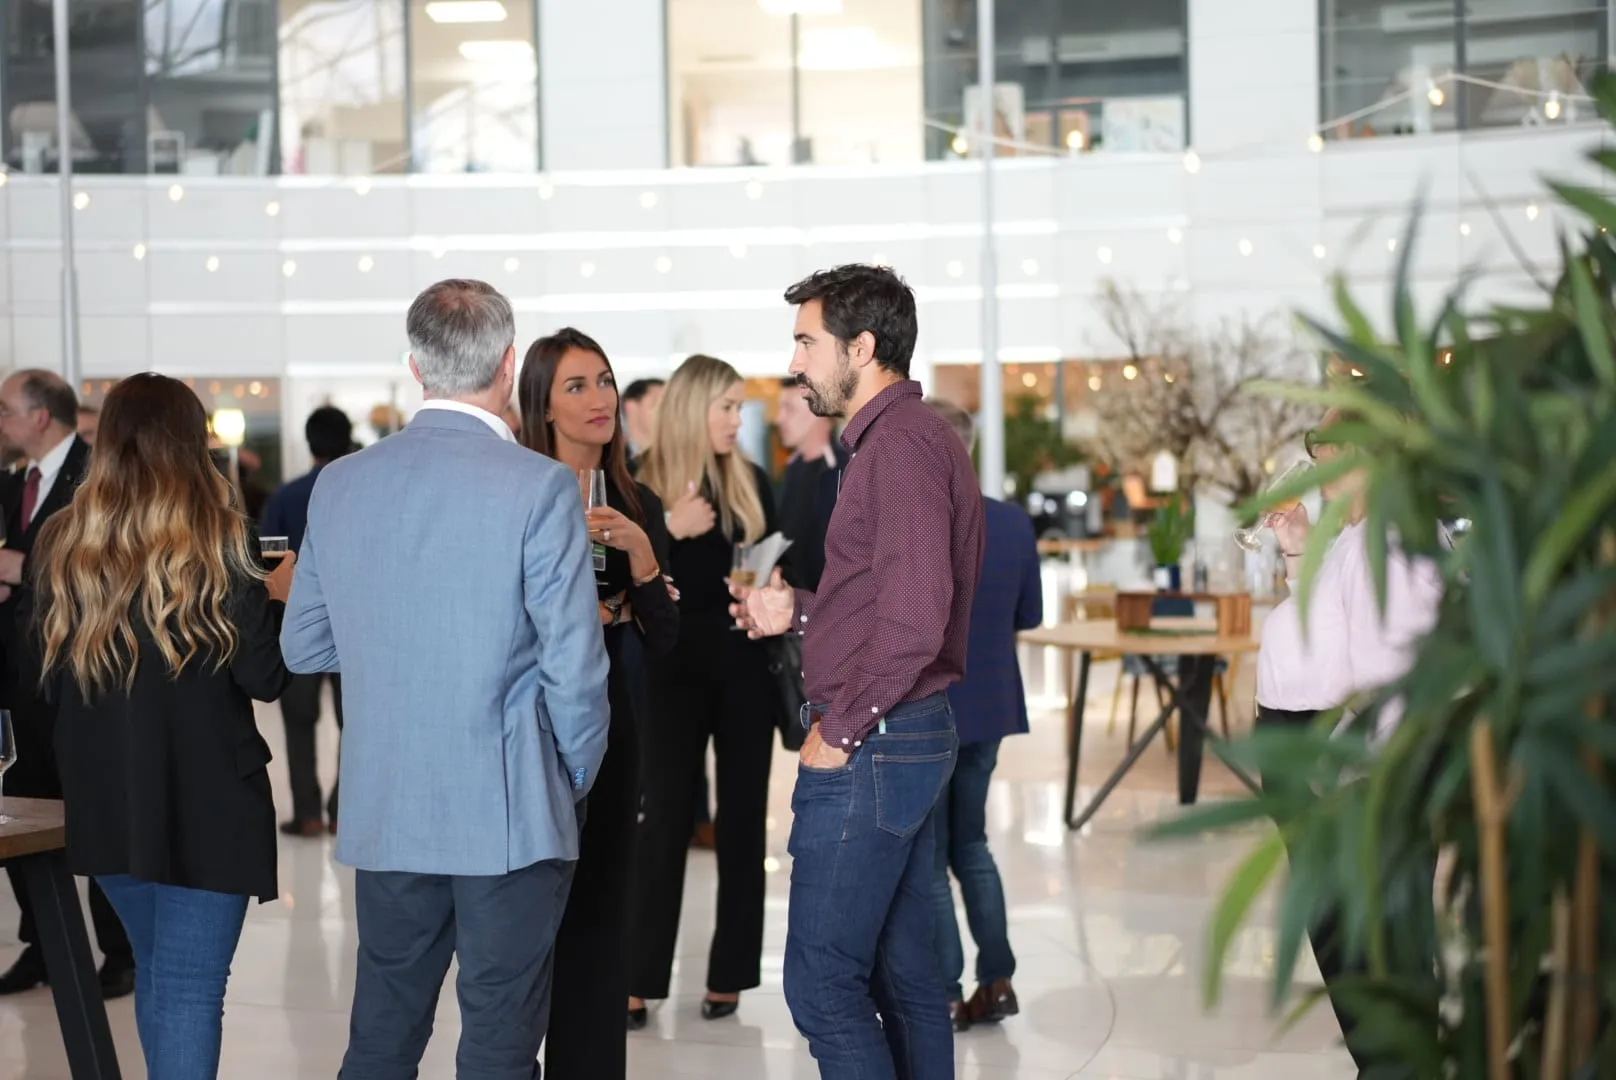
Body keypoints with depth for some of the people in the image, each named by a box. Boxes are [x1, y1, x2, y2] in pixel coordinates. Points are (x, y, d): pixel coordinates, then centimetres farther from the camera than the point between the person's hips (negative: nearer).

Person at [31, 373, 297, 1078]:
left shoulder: (62, 543, 2)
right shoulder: (217, 537, -10)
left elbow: (52, 675, 10)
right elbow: (263, 676, -9)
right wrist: (277, 597, 7)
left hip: (104, 800, 5)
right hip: (205, 797, -5)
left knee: (155, 969, 21)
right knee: (189, 988, -1)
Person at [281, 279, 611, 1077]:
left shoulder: (339, 483, 2)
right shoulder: (539, 488, -13)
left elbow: (304, 647, 9)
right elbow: (574, 667, -13)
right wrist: (576, 781, 3)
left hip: (382, 815, 5)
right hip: (510, 816, -4)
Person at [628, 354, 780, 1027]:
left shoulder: (753, 483, 6)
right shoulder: (643, 485, -4)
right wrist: (668, 529, -23)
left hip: (745, 667, 3)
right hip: (675, 668, -3)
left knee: (742, 818, 5)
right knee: (666, 820, -2)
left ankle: (728, 975, 13)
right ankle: (637, 979, 3)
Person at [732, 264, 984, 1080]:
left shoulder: (900, 444, -16)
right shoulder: (903, 436, 16)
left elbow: (912, 620, -24)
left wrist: (838, 731, -16)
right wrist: (798, 612, 12)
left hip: (868, 746, -10)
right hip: (907, 737, 10)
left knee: (822, 982, -7)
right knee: (902, 974, 14)